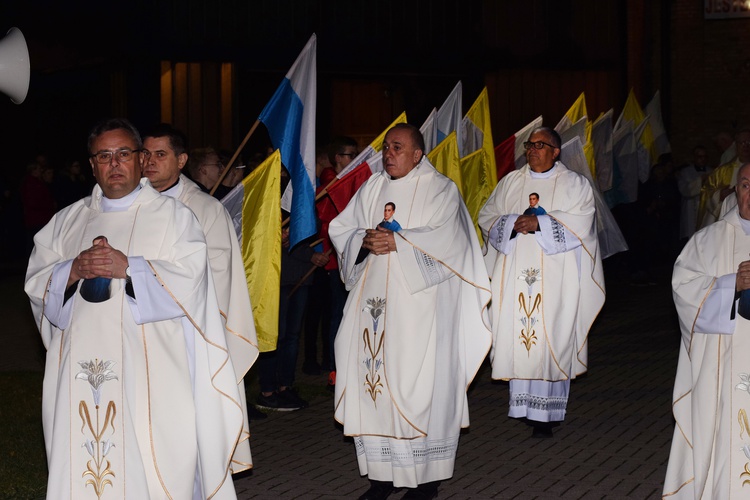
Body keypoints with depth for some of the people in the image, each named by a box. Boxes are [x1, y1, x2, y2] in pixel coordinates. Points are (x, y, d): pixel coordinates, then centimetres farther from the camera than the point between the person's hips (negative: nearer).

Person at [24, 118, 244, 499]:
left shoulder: (172, 216, 7)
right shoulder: (67, 221, 18)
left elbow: (190, 277, -6)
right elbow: (36, 283, 11)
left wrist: (128, 267, -17)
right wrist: (73, 271, -9)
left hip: (148, 372, -3)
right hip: (82, 370, 4)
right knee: (81, 467, 0)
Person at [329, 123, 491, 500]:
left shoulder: (439, 189, 0)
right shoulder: (372, 189, 15)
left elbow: (444, 239, -13)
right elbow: (340, 229, 10)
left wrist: (397, 242, -17)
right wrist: (365, 240, -10)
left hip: (419, 302, -5)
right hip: (374, 299, 5)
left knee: (418, 385, -5)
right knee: (373, 376, 1)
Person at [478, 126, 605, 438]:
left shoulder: (574, 184, 6)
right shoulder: (510, 183, 15)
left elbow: (580, 222, -7)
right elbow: (486, 216, 9)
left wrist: (541, 223, -17)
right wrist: (512, 223, -11)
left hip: (554, 276, -3)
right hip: (514, 275, 3)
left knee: (550, 340, -6)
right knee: (515, 335, -3)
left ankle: (546, 414, -3)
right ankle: (523, 404, 5)